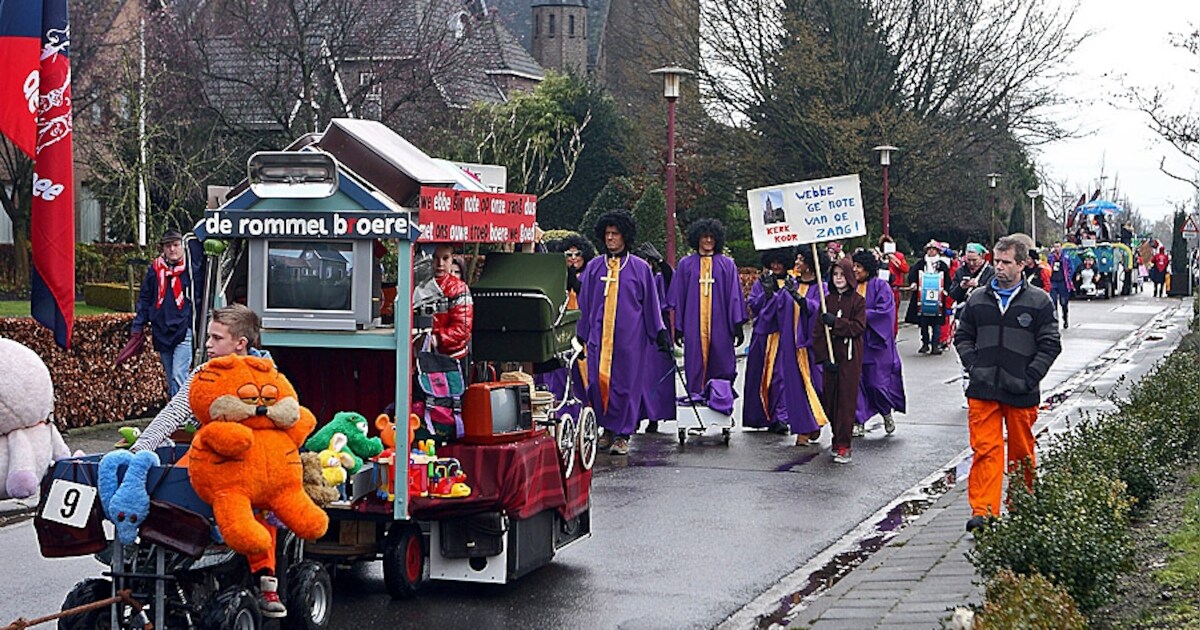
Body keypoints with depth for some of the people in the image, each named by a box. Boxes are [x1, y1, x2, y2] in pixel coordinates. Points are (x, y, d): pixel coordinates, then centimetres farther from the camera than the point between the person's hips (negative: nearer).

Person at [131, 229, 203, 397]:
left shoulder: (192, 270, -3)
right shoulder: (154, 269, 7)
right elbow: (144, 299, 12)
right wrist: (138, 325, 7)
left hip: (184, 331, -4)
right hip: (161, 331, 4)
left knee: (179, 375, -15)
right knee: (170, 377, 13)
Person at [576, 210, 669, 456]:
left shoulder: (640, 268, 3)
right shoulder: (594, 267, 8)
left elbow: (651, 303, 7)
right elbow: (585, 303, 13)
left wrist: (660, 333, 3)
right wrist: (581, 334, 12)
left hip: (629, 336, -2)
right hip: (599, 335, 2)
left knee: (625, 384, 0)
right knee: (598, 382, -1)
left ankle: (622, 435, 7)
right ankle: (608, 429, 15)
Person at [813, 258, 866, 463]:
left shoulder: (858, 300, 0)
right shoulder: (827, 300, 10)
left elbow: (859, 327, -9)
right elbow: (818, 331, 5)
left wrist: (835, 323, -17)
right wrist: (823, 356, -5)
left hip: (850, 357, -4)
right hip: (830, 356, 4)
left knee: (847, 400, -6)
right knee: (830, 399, 4)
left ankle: (843, 446, -7)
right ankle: (838, 439, 17)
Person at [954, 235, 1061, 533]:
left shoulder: (1039, 302, 1)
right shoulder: (977, 300, 9)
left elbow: (1050, 345, 0)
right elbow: (963, 338, 17)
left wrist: (1030, 378, -9)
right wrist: (973, 366, 2)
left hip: (1020, 393, -1)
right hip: (983, 390, 1)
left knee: (1022, 453, 9)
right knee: (985, 450, -6)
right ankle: (983, 511, -8)